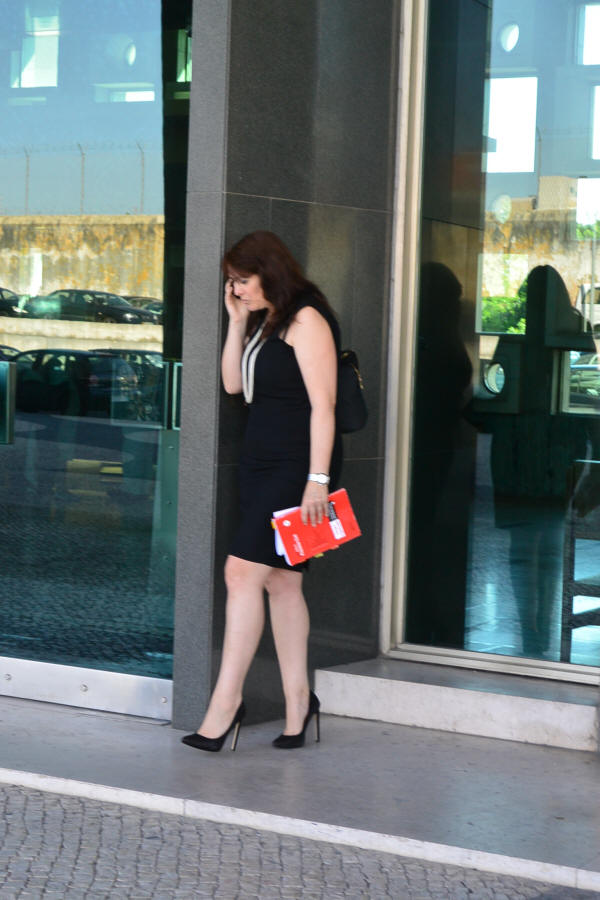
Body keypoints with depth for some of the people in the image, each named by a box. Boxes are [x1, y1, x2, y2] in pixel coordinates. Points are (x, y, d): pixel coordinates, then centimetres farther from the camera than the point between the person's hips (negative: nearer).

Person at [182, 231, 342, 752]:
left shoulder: (306, 319, -11)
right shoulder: (265, 323, 17)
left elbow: (322, 403, -16)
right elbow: (233, 383, 17)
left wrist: (318, 479, -21)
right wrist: (237, 320, 8)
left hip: (296, 465, -9)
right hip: (261, 463, 9)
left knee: (244, 572, -14)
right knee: (281, 584, 8)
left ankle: (226, 703, -13)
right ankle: (299, 704, 13)